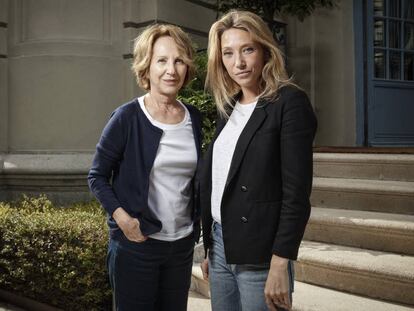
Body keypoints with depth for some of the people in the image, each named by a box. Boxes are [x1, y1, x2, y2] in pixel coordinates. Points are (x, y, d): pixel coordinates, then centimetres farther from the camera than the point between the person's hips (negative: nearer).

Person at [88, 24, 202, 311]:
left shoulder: (194, 118, 4)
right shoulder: (127, 117, -11)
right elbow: (97, 177, -6)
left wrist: (196, 225, 8)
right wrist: (123, 219, -18)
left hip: (183, 244, 5)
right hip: (136, 244, -4)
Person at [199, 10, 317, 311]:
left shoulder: (289, 102, -10)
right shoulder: (228, 107, 11)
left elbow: (297, 192, -16)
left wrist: (280, 265, -19)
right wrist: (210, 247, 14)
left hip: (259, 255, -6)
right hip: (221, 246, 7)